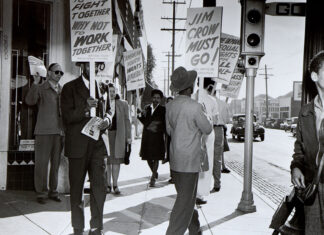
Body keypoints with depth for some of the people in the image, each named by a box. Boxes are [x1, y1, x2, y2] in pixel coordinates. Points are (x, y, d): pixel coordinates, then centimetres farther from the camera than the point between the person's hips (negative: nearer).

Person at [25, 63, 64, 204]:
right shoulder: (40, 88, 1)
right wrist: (35, 83, -28)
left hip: (59, 132, 4)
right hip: (44, 131, -4)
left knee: (56, 163, 9)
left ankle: (53, 192, 18)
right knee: (42, 163, -2)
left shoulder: (63, 90, 14)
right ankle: (41, 193, 8)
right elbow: (30, 101, -18)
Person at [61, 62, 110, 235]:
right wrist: (86, 108, -22)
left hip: (98, 144, 3)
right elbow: (67, 116, -7)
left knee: (99, 187, 1)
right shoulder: (70, 88, 1)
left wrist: (107, 120, -4)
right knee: (76, 189, 7)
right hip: (77, 145, -3)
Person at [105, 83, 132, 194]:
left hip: (118, 135, 1)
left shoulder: (123, 104, 8)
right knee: (106, 160, 2)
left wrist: (128, 136, 6)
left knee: (116, 160, 3)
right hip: (104, 134, -1)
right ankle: (107, 184, 13)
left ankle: (115, 184, 12)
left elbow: (127, 121, 10)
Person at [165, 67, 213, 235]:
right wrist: (204, 114, 9)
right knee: (185, 201, 0)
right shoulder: (195, 107, -19)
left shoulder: (170, 106, 2)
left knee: (186, 197, 20)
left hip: (174, 160, 8)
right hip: (190, 161, -8)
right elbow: (208, 129, -7)